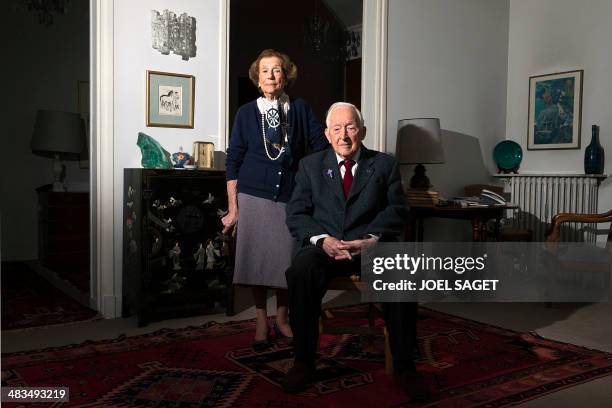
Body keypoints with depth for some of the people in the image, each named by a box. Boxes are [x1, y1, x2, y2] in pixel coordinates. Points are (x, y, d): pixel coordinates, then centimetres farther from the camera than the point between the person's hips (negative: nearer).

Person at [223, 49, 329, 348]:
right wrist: (233, 207, -1)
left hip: (291, 196, 0)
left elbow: (322, 147, 2)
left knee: (287, 259, 5)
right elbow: (233, 161, 3)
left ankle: (282, 318, 25)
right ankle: (261, 321, 21)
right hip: (254, 196, 0)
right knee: (256, 259, 3)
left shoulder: (300, 109, 4)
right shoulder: (246, 113, 3)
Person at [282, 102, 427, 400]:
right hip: (325, 246, 1)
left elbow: (396, 210, 3)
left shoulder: (385, 164, 13)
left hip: (372, 245, 0)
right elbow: (296, 214, 5)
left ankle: (404, 365, -15)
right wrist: (323, 239, -15)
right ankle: (303, 362, -17)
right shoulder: (310, 165, 14)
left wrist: (373, 239, -17)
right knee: (301, 271, -33)